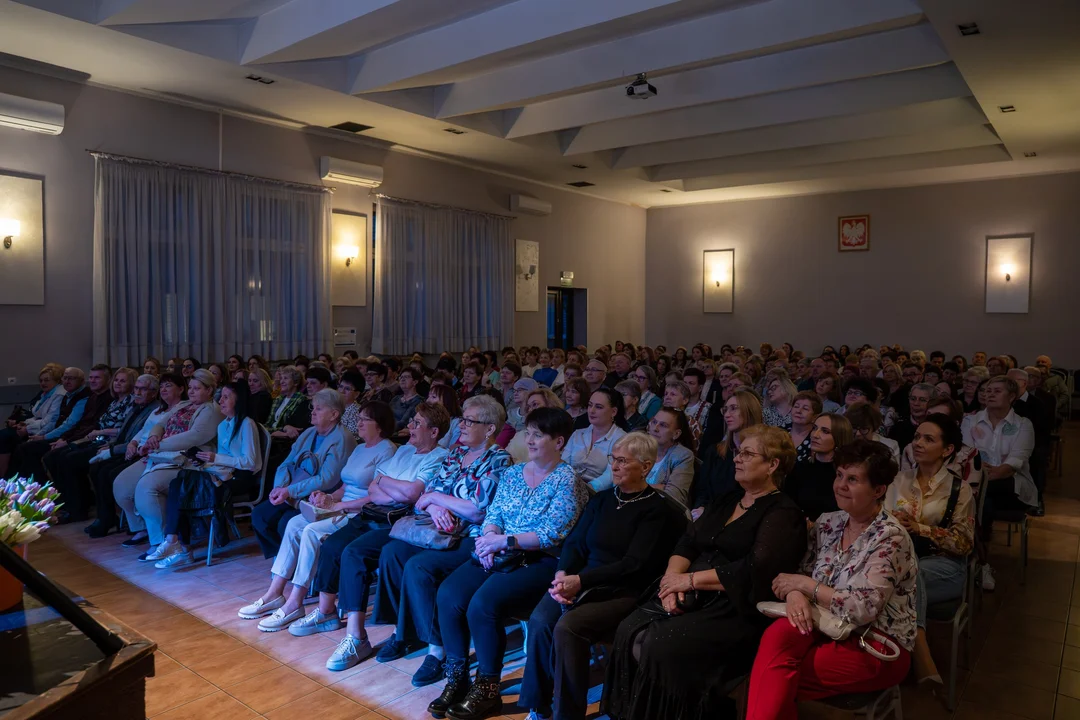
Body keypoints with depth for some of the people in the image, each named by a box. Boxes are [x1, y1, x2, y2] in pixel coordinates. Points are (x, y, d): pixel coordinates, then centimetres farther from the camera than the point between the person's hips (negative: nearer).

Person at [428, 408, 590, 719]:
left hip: (540, 562, -6)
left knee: (483, 603, -28)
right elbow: (493, 514, 10)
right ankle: (456, 679, -2)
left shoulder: (567, 480, -6)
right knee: (448, 594, -19)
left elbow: (552, 535, -14)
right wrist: (489, 538, -12)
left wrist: (504, 540, -18)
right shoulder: (512, 473, 14)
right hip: (499, 557, 6)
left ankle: (487, 690, -8)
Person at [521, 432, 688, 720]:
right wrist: (562, 574, -12)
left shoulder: (657, 509, -4)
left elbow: (634, 564, -13)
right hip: (581, 582, 5)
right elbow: (575, 543, 10)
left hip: (623, 592, -5)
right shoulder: (602, 499, 15)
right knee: (540, 620, -24)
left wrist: (580, 580, -20)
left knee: (567, 627, -30)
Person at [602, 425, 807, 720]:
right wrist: (672, 580, -8)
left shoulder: (783, 514, -5)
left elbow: (754, 570, -19)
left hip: (738, 610, -7)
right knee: (629, 633, -17)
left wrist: (689, 579, -14)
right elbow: (687, 543, 12)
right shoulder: (726, 500, 18)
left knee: (662, 646, -28)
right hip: (694, 597, 7)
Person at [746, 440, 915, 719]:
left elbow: (863, 610, -23)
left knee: (777, 676, -25)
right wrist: (795, 593, -17)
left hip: (879, 646, -5)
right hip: (828, 627, 5)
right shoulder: (827, 523, 6)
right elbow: (799, 576, 7)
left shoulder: (890, 538, -14)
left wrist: (806, 584, -13)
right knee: (778, 633, -29)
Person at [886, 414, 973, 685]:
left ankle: (917, 659, -31)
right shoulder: (900, 479, 10)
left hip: (944, 565, -2)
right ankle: (922, 659, -36)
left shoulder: (959, 487, -1)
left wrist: (919, 528, -17)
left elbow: (964, 544, -4)